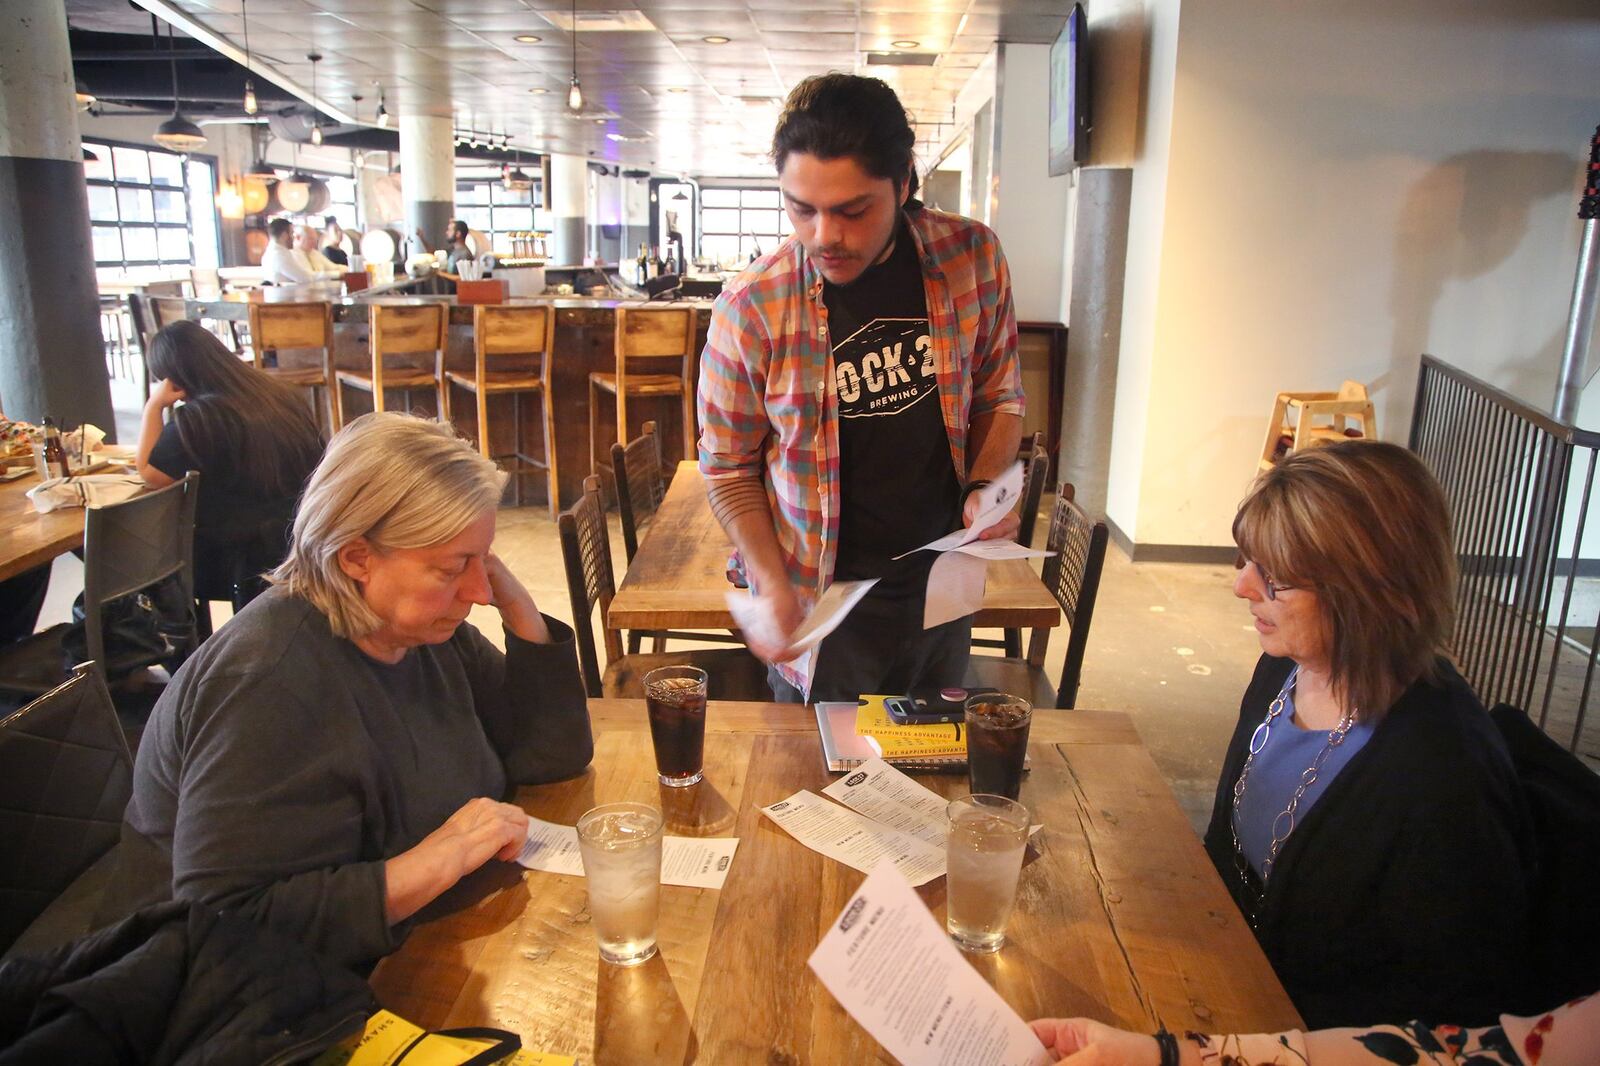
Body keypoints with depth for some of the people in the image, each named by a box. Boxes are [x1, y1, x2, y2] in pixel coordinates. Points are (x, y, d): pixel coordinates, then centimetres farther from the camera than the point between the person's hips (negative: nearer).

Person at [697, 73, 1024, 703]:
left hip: (943, 586, 3)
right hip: (821, 603, -2)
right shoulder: (751, 309, -17)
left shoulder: (972, 258, -9)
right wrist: (773, 588, -16)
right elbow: (730, 469, -5)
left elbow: (1000, 397, 6)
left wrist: (984, 488, -12)